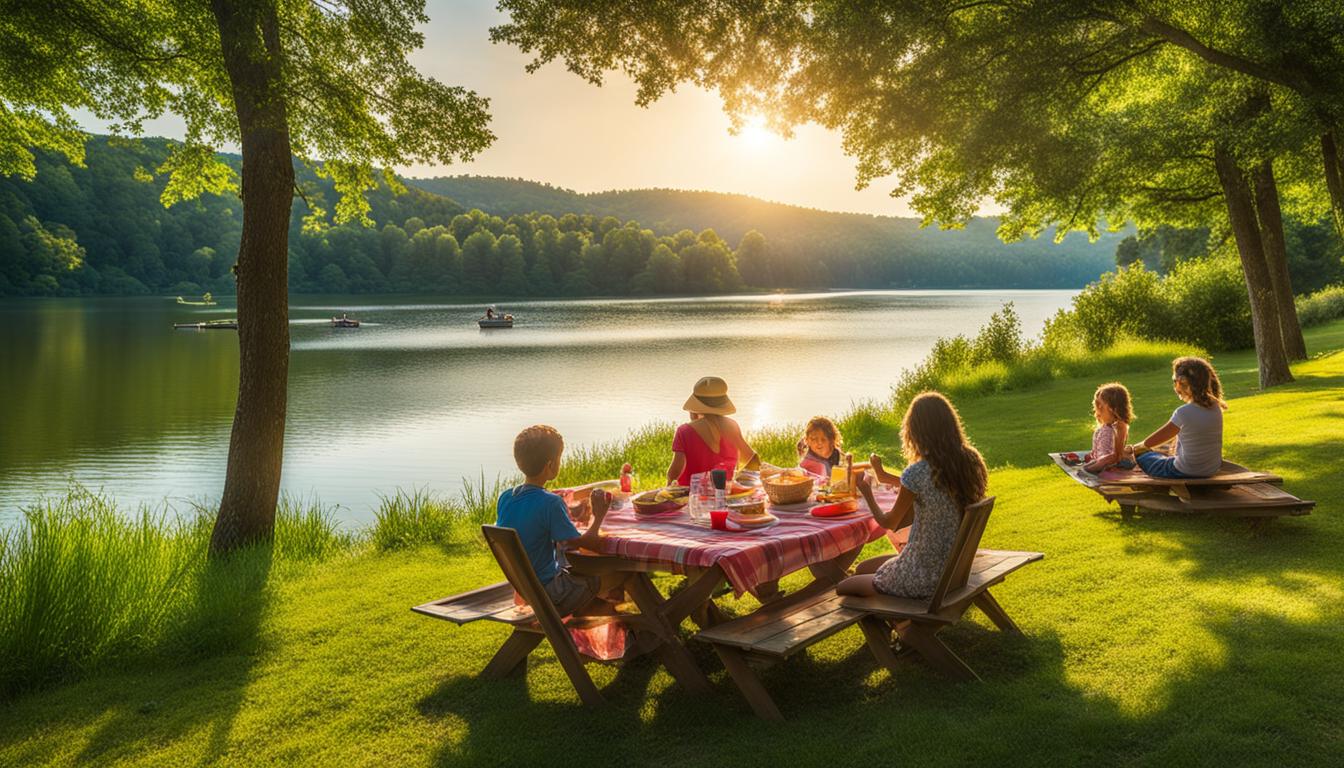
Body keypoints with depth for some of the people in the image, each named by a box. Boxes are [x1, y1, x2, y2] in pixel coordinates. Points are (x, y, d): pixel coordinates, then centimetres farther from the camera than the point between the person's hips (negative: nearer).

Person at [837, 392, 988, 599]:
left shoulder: (917, 473, -24)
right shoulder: (969, 462, -4)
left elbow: (889, 523, -8)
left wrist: (867, 492, 11)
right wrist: (886, 477, 26)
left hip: (924, 576, -8)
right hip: (954, 569, 8)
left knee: (843, 588, 12)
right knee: (862, 568, 26)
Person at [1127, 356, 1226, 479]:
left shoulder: (1183, 413, -24)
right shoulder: (1215, 408, -6)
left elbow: (1149, 442, -12)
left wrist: (1135, 447, 5)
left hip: (1187, 474, -7)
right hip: (1212, 471, 7)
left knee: (1141, 454, 17)